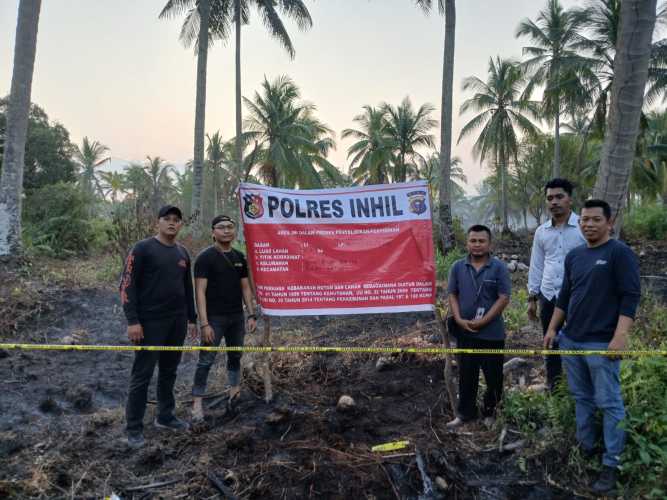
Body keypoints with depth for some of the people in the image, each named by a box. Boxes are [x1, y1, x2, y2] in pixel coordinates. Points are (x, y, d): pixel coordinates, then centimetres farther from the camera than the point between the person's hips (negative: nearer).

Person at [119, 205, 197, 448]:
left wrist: (191, 318, 16)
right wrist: (132, 321, -17)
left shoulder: (183, 253, 11)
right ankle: (134, 428, 10)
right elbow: (127, 285, -11)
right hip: (150, 322, -6)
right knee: (142, 375, 0)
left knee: (169, 372, 14)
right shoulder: (143, 249, -8)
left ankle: (165, 416, 29)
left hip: (177, 322, 6)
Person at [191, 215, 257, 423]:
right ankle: (197, 403, 5)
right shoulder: (205, 257, -10)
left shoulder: (239, 257, 8)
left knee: (235, 356, 16)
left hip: (236, 317, 6)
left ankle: (234, 393, 32)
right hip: (214, 318, -6)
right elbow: (200, 292, -14)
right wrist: (204, 323, -20)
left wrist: (251, 314, 7)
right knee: (206, 360, -3)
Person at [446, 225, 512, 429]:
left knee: (493, 376, 11)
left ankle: (491, 413, 30)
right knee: (466, 375, 13)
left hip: (492, 333, -2)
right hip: (465, 333, 2)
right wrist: (459, 319, -8)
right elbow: (452, 295, 6)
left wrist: (483, 321, -16)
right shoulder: (458, 267, 2)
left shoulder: (499, 267, -8)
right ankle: (465, 413, 27)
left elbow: (504, 298, -10)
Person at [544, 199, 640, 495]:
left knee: (609, 403, 0)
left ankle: (612, 464, 9)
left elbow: (630, 297, -13)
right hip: (570, 340, 7)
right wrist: (553, 328, 16)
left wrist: (620, 335, -20)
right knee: (581, 398, 16)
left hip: (602, 344, -6)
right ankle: (585, 447, 30)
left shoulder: (620, 253, -7)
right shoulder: (574, 256, 13)